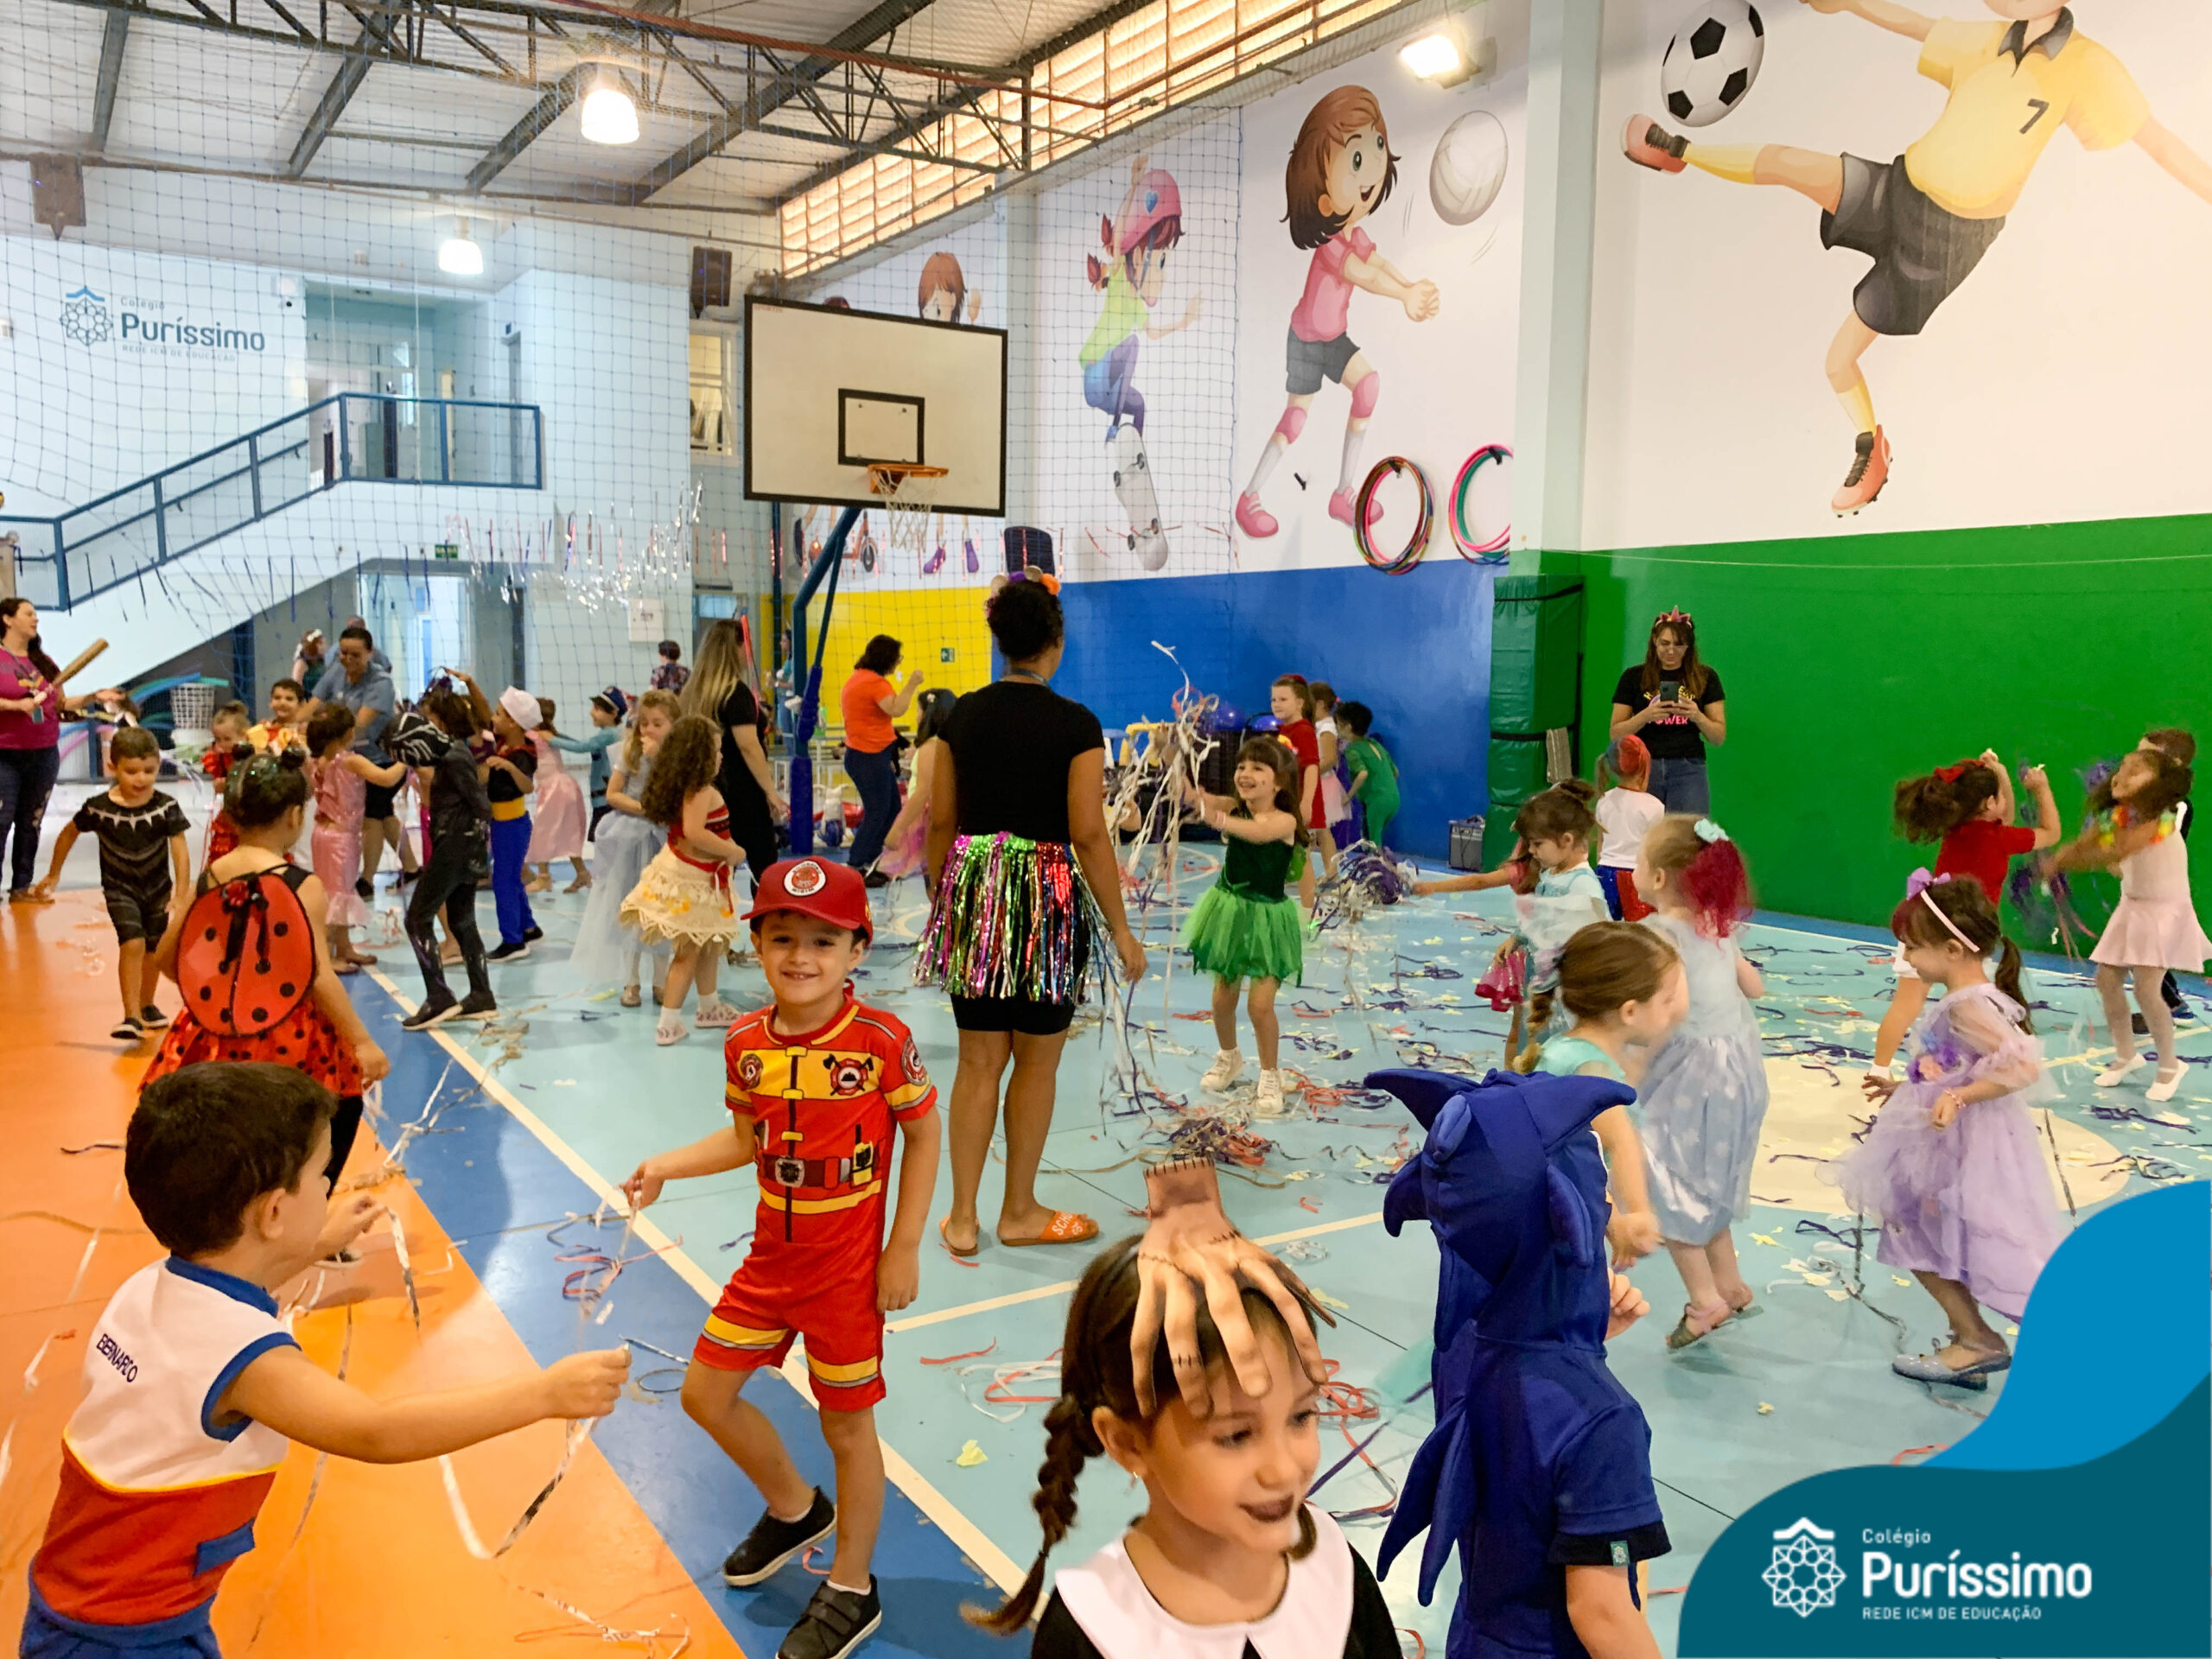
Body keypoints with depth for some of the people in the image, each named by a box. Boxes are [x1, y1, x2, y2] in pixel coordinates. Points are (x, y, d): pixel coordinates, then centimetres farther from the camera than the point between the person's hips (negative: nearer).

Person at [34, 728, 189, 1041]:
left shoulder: (166, 807, -18)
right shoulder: (99, 808, -16)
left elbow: (180, 852, -21)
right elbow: (69, 834, 3)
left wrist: (180, 894, -30)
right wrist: (54, 874, 13)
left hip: (157, 887, 2)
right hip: (119, 887, -2)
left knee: (153, 948, 16)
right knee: (132, 944, -19)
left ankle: (146, 1006, 38)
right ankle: (131, 1016, -16)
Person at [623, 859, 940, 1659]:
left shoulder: (881, 1040, -20)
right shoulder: (747, 1043, -5)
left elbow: (923, 1138, -11)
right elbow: (747, 1138, 9)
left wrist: (904, 1249, -11)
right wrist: (667, 1165, -3)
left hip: (849, 1269, -6)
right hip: (772, 1256, 6)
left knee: (847, 1423, 7)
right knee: (706, 1392, 15)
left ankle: (851, 1592, 30)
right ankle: (796, 1510, 42)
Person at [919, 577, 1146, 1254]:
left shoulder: (963, 714, 2)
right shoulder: (1075, 724, -10)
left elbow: (940, 822, 5)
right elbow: (1088, 835, -12)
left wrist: (940, 902, 18)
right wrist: (1120, 929, -6)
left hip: (973, 888, 4)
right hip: (1046, 892, -4)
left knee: (978, 1061, 12)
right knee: (1036, 1064, 11)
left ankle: (962, 1217, 17)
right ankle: (1020, 1212, 25)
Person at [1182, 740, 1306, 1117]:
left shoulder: (1284, 821, -17)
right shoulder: (1232, 808, -5)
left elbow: (1257, 832, -39)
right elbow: (1190, 796, -21)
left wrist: (1217, 819, -57)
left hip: (1267, 919, -4)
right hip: (1229, 911, 4)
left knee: (1260, 1004, -6)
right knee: (1223, 997, 12)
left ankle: (1270, 1076, 17)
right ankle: (1229, 1058, 40)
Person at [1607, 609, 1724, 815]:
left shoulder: (1705, 678, 8)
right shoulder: (1634, 677, 8)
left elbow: (1719, 738, 7)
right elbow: (1615, 735, 4)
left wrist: (1697, 716, -12)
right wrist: (1645, 715, -13)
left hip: (1688, 771, 0)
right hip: (1643, 769, 0)